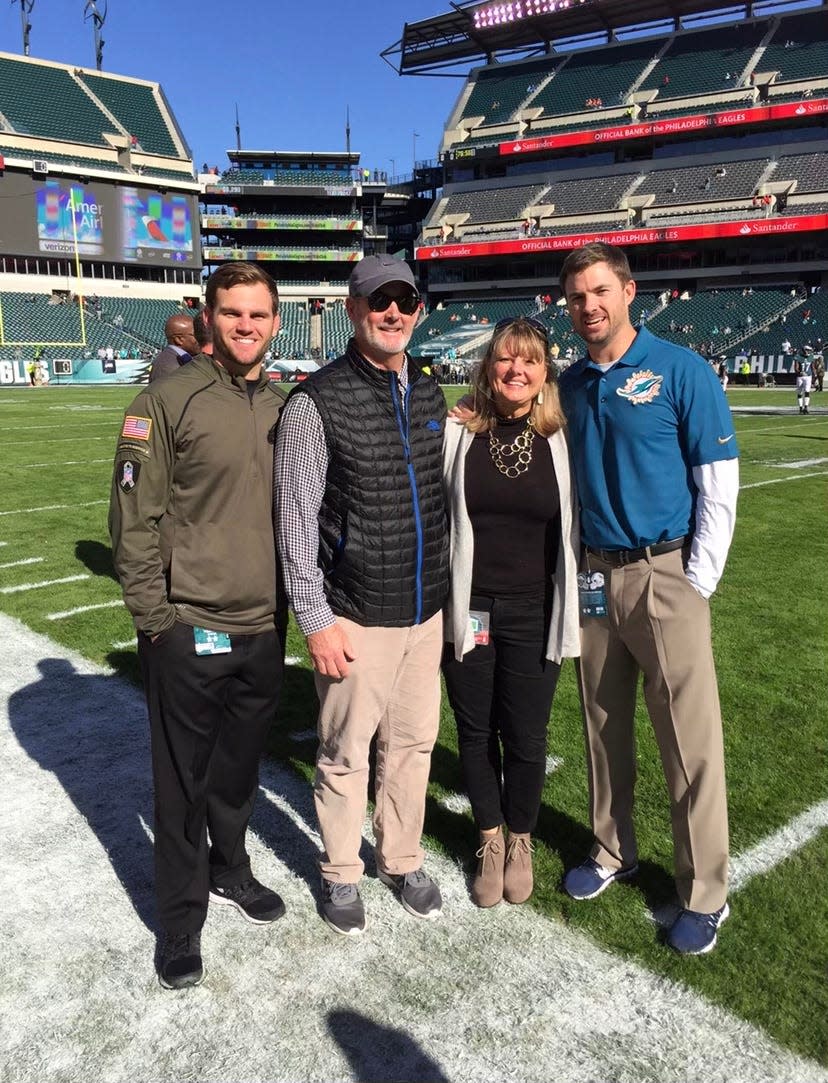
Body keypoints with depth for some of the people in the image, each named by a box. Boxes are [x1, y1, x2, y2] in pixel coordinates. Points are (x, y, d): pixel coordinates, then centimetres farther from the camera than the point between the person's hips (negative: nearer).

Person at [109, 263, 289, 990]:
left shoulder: (281, 409, 8)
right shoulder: (170, 399, -9)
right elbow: (134, 517, -10)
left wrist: (291, 601, 14)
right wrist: (154, 616, -12)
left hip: (263, 628, 5)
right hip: (188, 629, -5)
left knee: (240, 767, 19)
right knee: (184, 779, 7)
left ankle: (229, 871, 41)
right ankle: (181, 918, 24)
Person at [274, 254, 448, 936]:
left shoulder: (430, 394, 8)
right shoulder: (317, 402, -11)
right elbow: (295, 520, -11)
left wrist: (448, 587, 15)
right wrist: (316, 619, -13)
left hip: (426, 612, 5)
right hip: (356, 618, -5)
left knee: (412, 744, 17)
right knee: (346, 753, 8)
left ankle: (403, 860, 37)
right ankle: (340, 875, 30)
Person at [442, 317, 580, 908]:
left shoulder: (562, 442, -2)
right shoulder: (457, 435, -3)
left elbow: (577, 528, 4)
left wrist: (570, 614, 3)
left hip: (534, 615, 0)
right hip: (467, 611, 1)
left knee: (525, 737, 9)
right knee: (475, 732, 13)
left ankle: (521, 842, 35)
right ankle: (490, 840, 36)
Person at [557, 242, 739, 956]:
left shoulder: (681, 370, -6)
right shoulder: (571, 384, 9)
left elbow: (719, 485, -6)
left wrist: (696, 584, -9)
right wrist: (577, 569, 11)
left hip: (666, 573, -5)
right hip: (596, 575, 5)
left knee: (690, 737, 0)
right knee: (605, 724, 14)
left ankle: (706, 892, 15)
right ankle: (614, 852, 32)